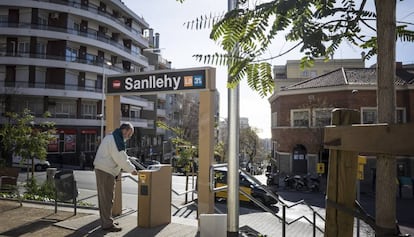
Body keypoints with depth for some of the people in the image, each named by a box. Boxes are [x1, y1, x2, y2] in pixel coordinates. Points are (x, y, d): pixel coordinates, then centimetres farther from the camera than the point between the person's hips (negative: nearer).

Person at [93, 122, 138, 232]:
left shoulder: (112, 137, 18)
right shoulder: (116, 139, -17)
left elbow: (122, 157, 21)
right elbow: (121, 158, -19)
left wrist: (130, 168, 14)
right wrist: (132, 169, -8)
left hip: (101, 170, 11)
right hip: (106, 171, -11)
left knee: (104, 197, 17)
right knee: (107, 198, -3)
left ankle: (106, 220, 28)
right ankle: (108, 224, 5)